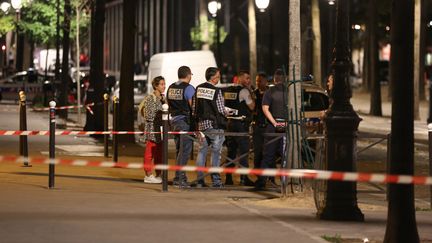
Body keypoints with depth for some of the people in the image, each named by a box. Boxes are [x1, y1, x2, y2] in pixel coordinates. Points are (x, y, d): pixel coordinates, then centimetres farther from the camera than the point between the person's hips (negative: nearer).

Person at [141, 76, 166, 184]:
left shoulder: (163, 98, 13)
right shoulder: (150, 98, -8)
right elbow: (148, 115, -14)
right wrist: (161, 115, -12)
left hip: (161, 130, 7)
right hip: (152, 129, -7)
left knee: (159, 154, 9)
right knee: (150, 153, -5)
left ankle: (158, 175, 14)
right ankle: (148, 175, -1)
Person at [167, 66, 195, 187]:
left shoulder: (171, 88, 10)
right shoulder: (188, 88, -12)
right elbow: (193, 105, -15)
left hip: (174, 120, 8)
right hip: (185, 120, -8)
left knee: (179, 150, 15)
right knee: (185, 150, -5)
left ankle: (180, 176, 19)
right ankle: (179, 178, -9)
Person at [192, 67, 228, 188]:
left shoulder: (198, 89, 5)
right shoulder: (216, 91, -12)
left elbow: (194, 107, 7)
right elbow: (221, 110, -11)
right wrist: (226, 113, 9)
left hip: (201, 124, 5)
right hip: (214, 124, -5)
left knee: (201, 151, 10)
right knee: (216, 152, 1)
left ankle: (200, 180, 9)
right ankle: (215, 180, 1)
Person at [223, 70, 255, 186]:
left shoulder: (227, 90, 12)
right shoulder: (244, 91, -10)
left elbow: (223, 106, 17)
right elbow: (252, 106, -10)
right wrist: (251, 92, -4)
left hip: (229, 123, 7)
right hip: (241, 123, -7)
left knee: (231, 151, 11)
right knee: (243, 150, -4)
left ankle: (228, 177, 11)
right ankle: (244, 178, -7)